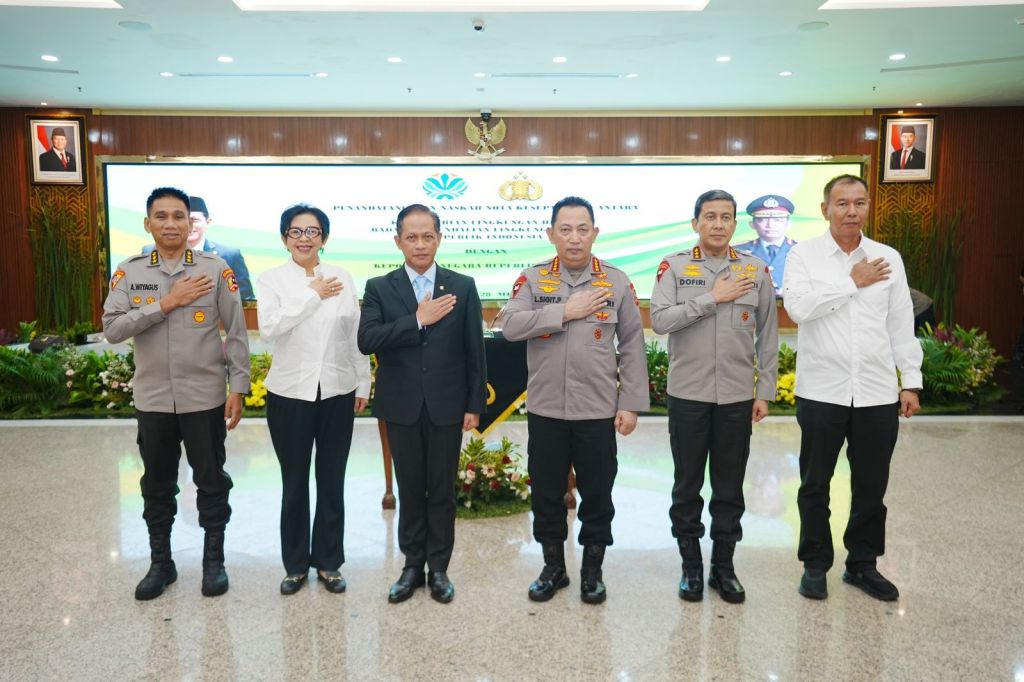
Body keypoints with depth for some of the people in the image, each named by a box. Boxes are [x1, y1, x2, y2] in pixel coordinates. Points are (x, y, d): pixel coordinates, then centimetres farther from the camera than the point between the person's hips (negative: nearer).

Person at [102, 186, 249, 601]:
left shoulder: (215, 270, -5)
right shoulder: (129, 273, 1)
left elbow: (236, 333, -4)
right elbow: (111, 328, -9)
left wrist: (238, 388, -7)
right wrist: (166, 304, -17)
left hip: (205, 398, -2)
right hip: (152, 400, 2)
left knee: (211, 482, 9)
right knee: (157, 485, 14)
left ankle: (214, 561, 26)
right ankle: (160, 563, 32)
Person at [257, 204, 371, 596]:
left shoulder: (343, 278, 3)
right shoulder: (272, 280, -1)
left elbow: (356, 335, 5)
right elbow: (268, 328, -18)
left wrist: (363, 384, 5)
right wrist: (313, 295, -15)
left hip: (337, 393, 1)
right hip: (290, 394, -1)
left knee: (332, 483, 10)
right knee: (294, 484, 10)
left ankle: (328, 562, 25)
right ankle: (295, 564, 26)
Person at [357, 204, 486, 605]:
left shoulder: (462, 287, 1)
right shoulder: (379, 289, 2)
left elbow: (474, 351, 1)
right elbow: (366, 340, -13)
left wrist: (475, 405, -2)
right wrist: (418, 320, -18)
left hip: (446, 406, 0)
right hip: (402, 406, 1)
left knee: (442, 490, 9)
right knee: (410, 490, 11)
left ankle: (439, 568, 24)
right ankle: (413, 566, 26)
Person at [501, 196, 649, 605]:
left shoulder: (617, 282, 1)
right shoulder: (532, 279, 2)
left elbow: (632, 347, 1)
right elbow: (510, 326, -13)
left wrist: (631, 404, -4)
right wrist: (566, 312, -17)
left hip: (598, 411, 0)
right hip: (545, 409, 1)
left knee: (597, 495, 10)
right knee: (546, 494, 12)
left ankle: (592, 571, 29)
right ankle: (553, 568, 31)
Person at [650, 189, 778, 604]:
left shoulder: (756, 270, 4)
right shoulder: (674, 266, -2)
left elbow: (768, 336, 7)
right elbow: (659, 320, -15)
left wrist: (765, 391, 4)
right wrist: (712, 298, -17)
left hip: (737, 396, 2)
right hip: (687, 395, -1)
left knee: (730, 487, 11)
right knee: (687, 485, 9)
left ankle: (723, 566, 27)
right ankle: (691, 565, 25)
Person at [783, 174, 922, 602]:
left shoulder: (888, 258, 6)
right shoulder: (804, 256, -3)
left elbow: (901, 326, 8)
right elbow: (798, 307, -20)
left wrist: (911, 382, 6)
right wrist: (852, 282, -13)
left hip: (878, 393, 3)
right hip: (821, 393, -2)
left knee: (871, 486, 13)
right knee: (815, 485, 9)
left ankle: (863, 564, 31)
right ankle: (815, 565, 26)